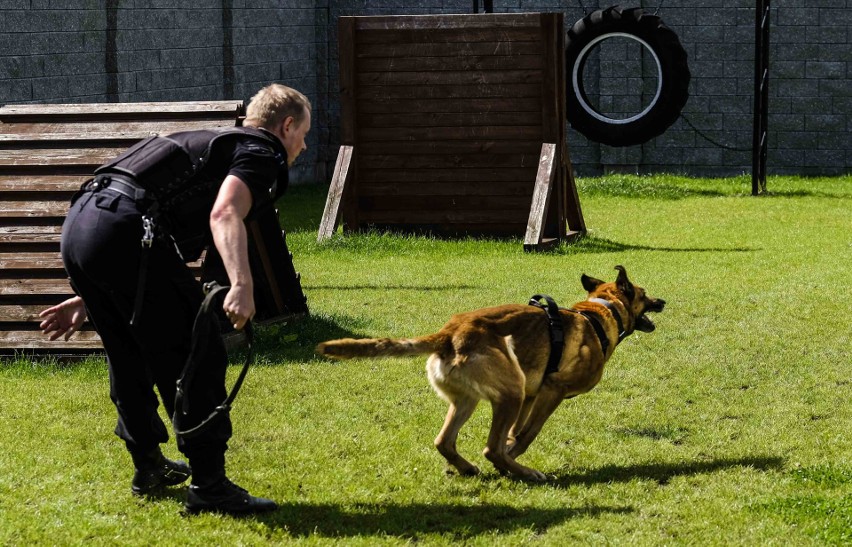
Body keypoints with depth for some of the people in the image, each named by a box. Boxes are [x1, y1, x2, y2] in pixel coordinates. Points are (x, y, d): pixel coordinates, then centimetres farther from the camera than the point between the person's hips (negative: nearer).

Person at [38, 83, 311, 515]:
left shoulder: (212, 144, 34)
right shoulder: (262, 154, 6)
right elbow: (224, 214, -16)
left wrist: (88, 297, 36)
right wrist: (242, 285, -29)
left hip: (78, 224, 9)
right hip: (126, 232, -9)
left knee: (130, 357, 25)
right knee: (197, 359, -2)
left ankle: (149, 466, 38)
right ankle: (209, 487, -1)